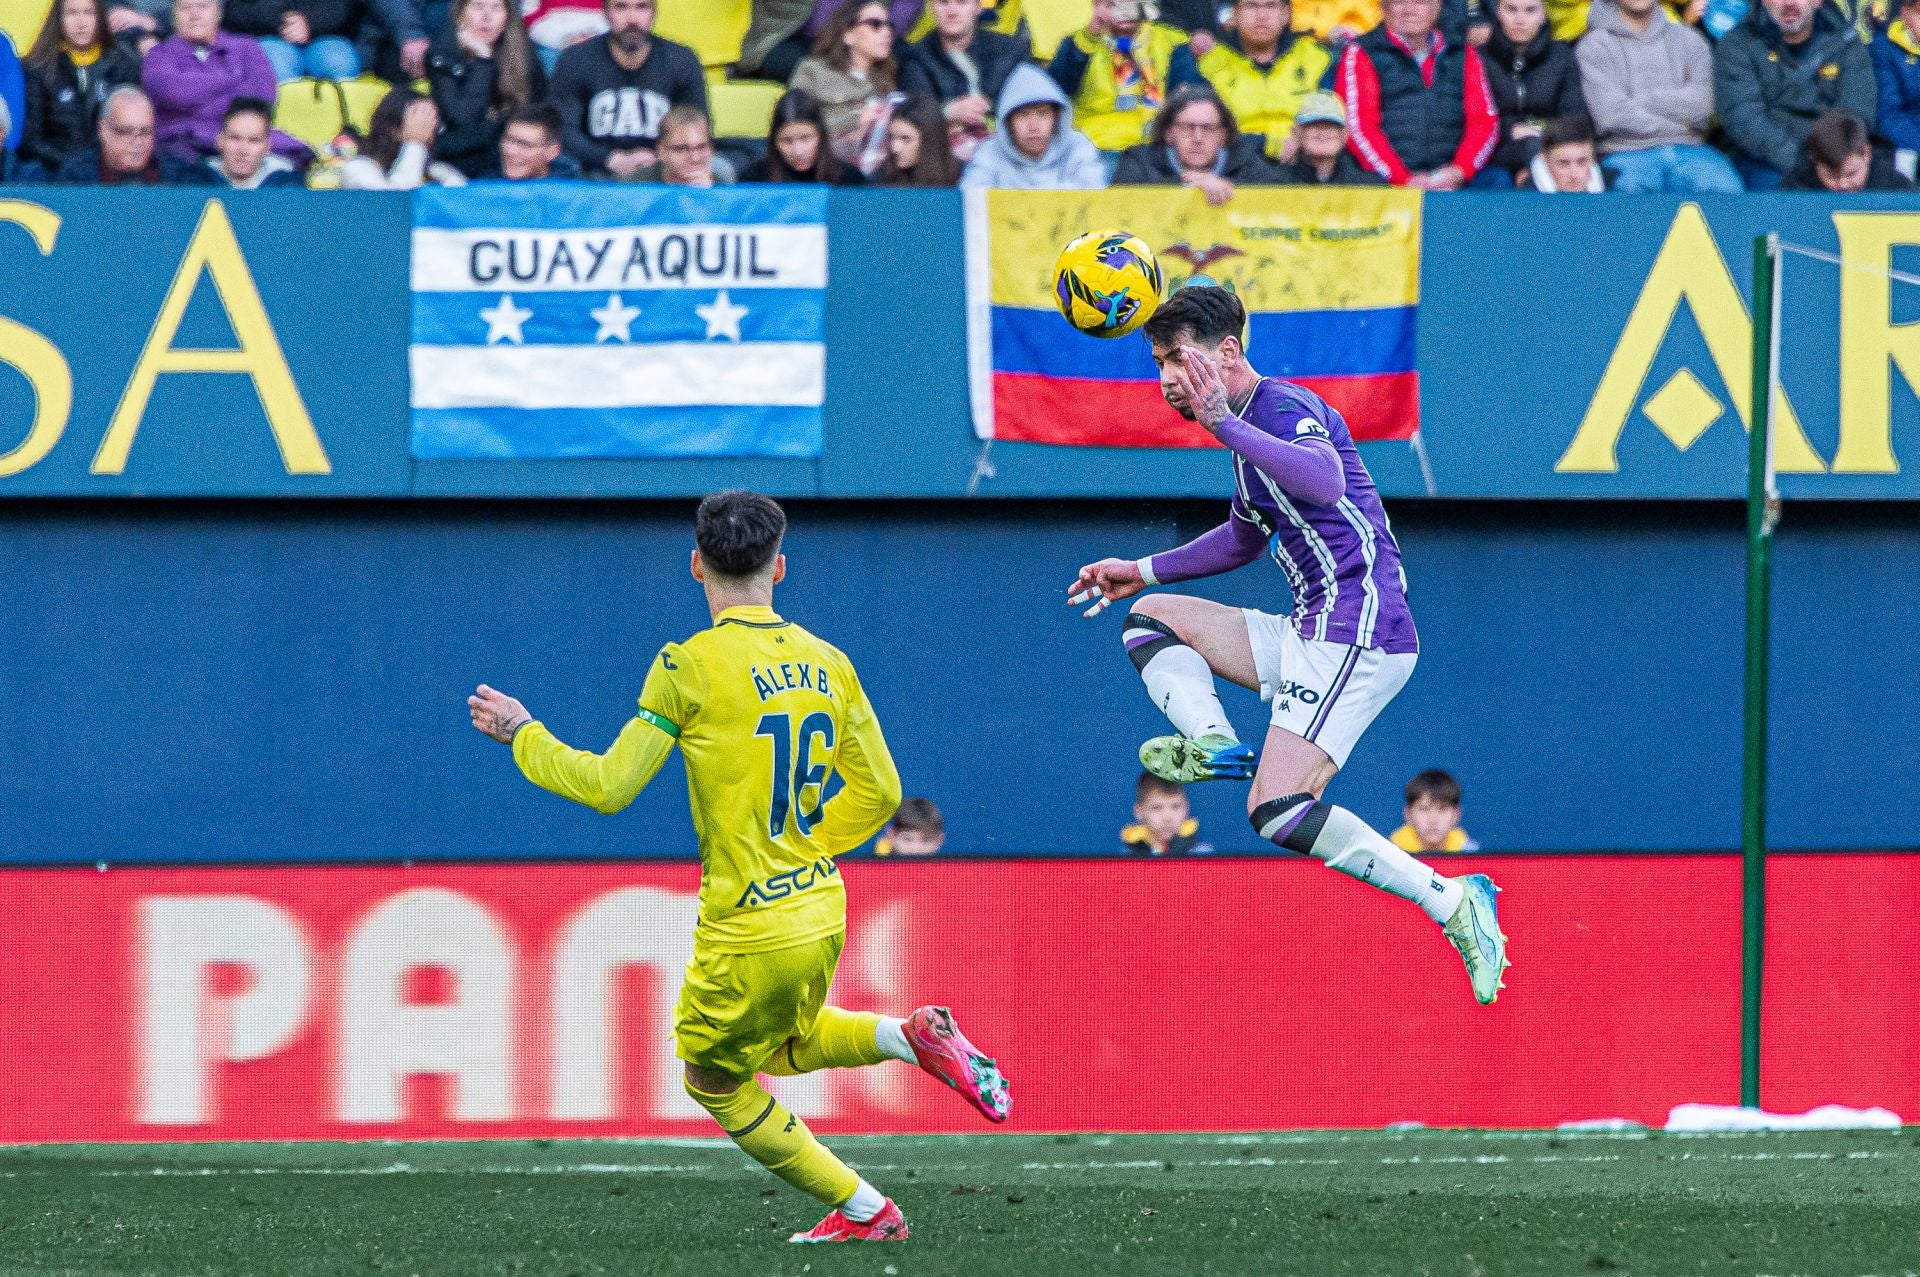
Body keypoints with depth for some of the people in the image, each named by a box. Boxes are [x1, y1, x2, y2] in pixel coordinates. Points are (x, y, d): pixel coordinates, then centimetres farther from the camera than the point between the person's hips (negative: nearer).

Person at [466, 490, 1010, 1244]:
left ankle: (863, 1211, 11)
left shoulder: (691, 666, -15)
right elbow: (880, 791, 7)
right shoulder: (826, 663, 3)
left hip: (750, 931, -6)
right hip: (821, 913, 6)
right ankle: (911, 1038, 5)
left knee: (714, 1082, 16)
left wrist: (523, 736, 3)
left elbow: (609, 788, -13)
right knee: (783, 1046, 32)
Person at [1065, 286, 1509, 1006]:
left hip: (1359, 634, -10)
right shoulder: (1251, 430, 19)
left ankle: (1452, 901, -17)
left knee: (1278, 814, -21)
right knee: (1151, 617, 16)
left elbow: (1326, 484, -36)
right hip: (1311, 634, 10)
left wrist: (1222, 423, -39)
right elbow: (1244, 538, 38)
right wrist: (1146, 570, 32)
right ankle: (1214, 743, -10)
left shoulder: (1286, 407, -12)